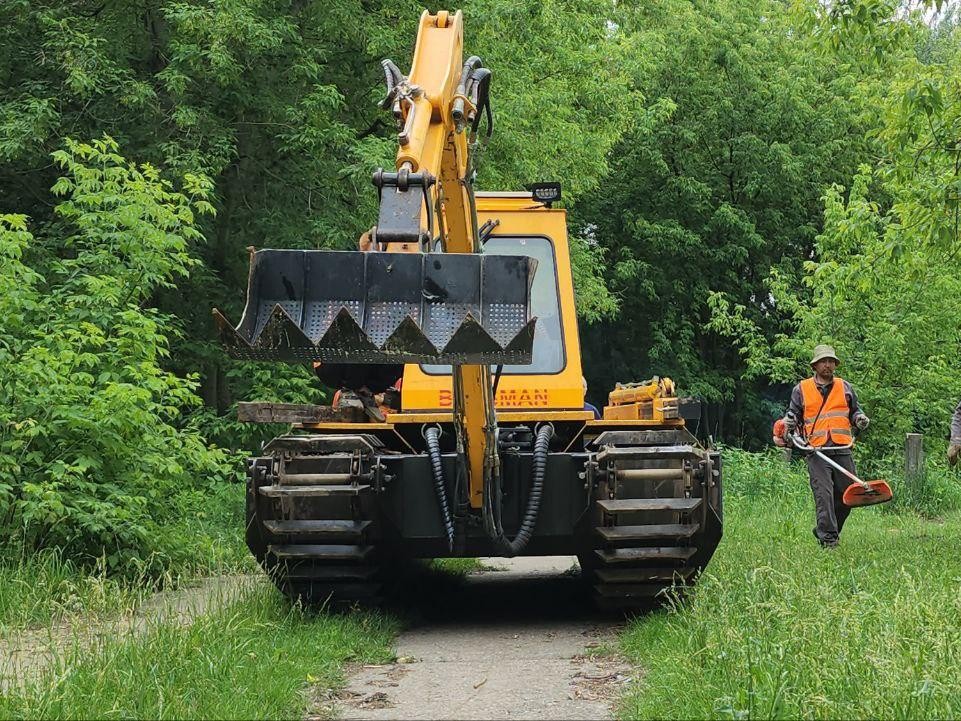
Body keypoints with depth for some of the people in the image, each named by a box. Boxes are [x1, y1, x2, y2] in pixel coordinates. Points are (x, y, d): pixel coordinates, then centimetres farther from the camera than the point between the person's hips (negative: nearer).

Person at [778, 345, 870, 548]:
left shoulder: (845, 388, 16)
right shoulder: (801, 389, 11)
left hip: (842, 449, 3)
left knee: (847, 493, 2)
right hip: (816, 450, -3)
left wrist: (860, 419, 3)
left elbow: (854, 411, 24)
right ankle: (828, 537, -12)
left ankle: (823, 530, 19)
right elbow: (793, 414, 16)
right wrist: (786, 425, -4)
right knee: (823, 494, -12)